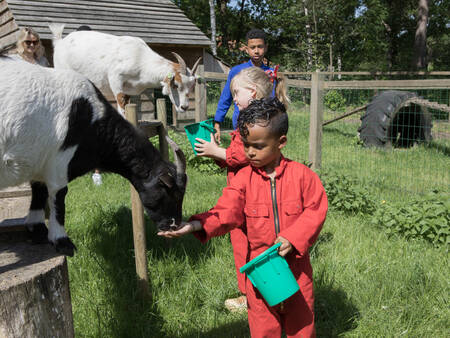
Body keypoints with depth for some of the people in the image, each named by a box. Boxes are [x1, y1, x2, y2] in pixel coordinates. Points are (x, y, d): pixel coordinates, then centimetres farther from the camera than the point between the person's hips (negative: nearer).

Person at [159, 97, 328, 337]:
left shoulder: (301, 174, -8)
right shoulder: (244, 178, -7)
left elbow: (316, 210, -7)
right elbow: (227, 211, -15)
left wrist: (292, 238, -19)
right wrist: (197, 225, -32)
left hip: (295, 262, 0)